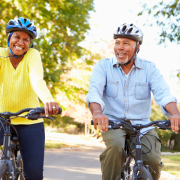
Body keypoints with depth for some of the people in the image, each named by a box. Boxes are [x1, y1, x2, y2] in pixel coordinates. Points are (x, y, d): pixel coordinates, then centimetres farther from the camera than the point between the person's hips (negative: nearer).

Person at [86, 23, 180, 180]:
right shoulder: (103, 66, -1)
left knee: (153, 161, -20)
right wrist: (97, 112, -40)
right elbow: (94, 91, -17)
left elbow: (163, 93, -13)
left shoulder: (149, 68, 1)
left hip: (141, 125, 1)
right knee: (116, 146, -33)